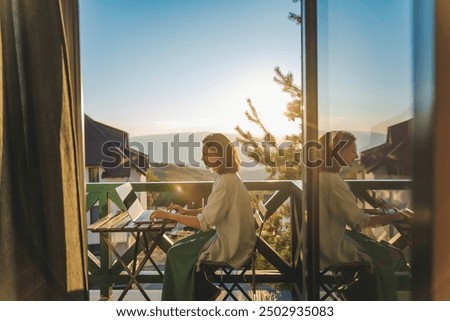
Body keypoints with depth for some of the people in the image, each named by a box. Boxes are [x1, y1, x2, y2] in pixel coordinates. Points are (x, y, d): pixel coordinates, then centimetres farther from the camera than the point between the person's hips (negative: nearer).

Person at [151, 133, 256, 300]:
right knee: (181, 246, 15)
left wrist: (170, 216, -19)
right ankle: (205, 291, 26)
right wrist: (187, 211, 5)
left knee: (176, 254, 0)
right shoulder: (228, 176, 4)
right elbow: (213, 210, 13)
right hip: (233, 239, 9)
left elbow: (205, 223, -27)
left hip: (230, 247, -9)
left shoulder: (225, 182, -26)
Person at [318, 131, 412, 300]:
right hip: (333, 246, -9)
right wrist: (395, 217, -10)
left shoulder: (320, 175, 4)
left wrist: (373, 211, 7)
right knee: (392, 256, 8)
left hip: (326, 240, 9)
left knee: (380, 249, 21)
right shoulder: (332, 181, -26)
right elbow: (358, 221, -21)